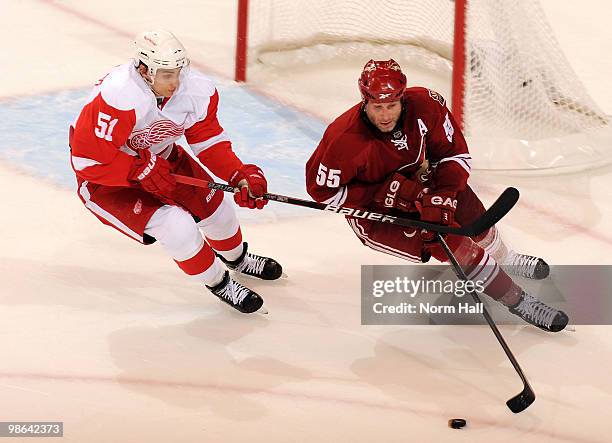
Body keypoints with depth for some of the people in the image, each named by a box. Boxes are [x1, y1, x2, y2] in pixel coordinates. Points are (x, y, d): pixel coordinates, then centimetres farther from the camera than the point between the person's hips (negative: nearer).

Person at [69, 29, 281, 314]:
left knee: (214, 206, 12)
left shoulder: (197, 90, -17)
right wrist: (143, 173, -33)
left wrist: (240, 174, -18)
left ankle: (237, 258, 48)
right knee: (177, 227, -22)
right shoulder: (117, 98, -38)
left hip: (159, 159, 7)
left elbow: (208, 140, -4)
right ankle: (217, 282, 8)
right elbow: (88, 159, -34)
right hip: (106, 179, -7)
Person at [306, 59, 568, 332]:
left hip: (414, 182, 5)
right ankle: (516, 300, -8)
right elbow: (321, 188, -22)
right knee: (448, 241, -20)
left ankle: (504, 259, 34)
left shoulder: (424, 105, -23)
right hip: (373, 211, -5)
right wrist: (384, 193, -26)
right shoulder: (343, 138, -33)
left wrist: (441, 197, -27)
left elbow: (455, 154, -13)